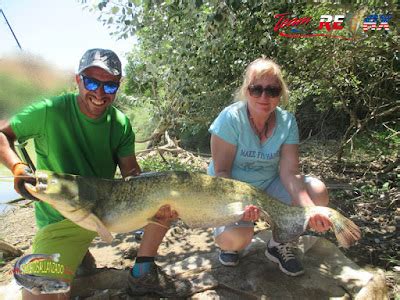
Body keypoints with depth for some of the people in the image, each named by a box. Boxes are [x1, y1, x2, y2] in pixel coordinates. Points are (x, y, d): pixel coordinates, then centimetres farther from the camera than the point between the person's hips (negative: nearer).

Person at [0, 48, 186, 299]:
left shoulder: (121, 123, -5)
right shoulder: (49, 111, -14)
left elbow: (132, 174, -9)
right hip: (60, 220, -3)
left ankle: (142, 271, 4)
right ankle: (80, 257, 12)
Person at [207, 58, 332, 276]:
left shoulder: (287, 122, -11)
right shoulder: (230, 118, -22)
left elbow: (289, 172, -17)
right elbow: (221, 171, -20)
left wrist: (310, 209, -34)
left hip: (268, 185, 4)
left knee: (318, 192, -19)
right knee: (236, 237, -32)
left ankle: (279, 244, 6)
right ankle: (229, 244, 10)